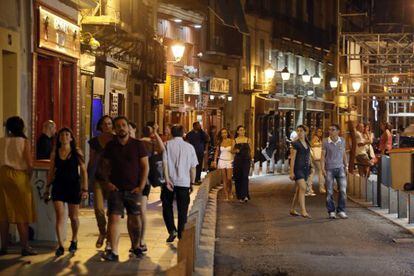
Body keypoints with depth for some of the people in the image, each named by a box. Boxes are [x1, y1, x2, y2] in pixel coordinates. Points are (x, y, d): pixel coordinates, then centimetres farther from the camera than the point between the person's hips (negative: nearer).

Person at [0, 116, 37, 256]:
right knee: (22, 213, 3)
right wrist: (29, 176, 8)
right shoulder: (24, 141, -3)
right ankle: (25, 247, 3)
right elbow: (29, 163, -7)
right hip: (19, 175, -3)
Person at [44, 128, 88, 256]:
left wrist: (85, 188, -7)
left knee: (73, 217, 11)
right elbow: (51, 172, 10)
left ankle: (74, 241, 34)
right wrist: (47, 189, 8)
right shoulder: (55, 154, 5)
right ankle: (60, 246, -7)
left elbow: (84, 171, -2)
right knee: (60, 216, -8)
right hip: (58, 186, 1)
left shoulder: (77, 152, -1)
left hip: (73, 186, -1)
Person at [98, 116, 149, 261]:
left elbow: (145, 166, 1)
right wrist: (107, 182, -1)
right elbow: (104, 166, 12)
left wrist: (141, 186, -6)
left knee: (135, 219, 8)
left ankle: (136, 246, 29)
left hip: (133, 189, 0)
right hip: (116, 189, 0)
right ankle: (113, 252, -11)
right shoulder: (110, 146, 5)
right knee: (114, 218, -10)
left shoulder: (138, 145, 0)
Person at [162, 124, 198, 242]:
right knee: (182, 210, 10)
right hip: (184, 182, 1)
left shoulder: (168, 145, -1)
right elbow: (193, 167, 4)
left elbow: (165, 163, -10)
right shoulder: (189, 147, 4)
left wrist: (167, 179, -13)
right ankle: (181, 234, 14)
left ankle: (172, 230, 1)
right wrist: (192, 182, 13)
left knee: (167, 207, 14)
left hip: (170, 181, -1)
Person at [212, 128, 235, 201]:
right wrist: (214, 161, 6)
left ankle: (230, 192, 18)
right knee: (224, 179, 0)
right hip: (222, 161, 2)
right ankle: (226, 195, 4)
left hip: (229, 161, -2)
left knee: (229, 179, -8)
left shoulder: (231, 141, 0)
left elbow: (233, 151, 0)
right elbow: (217, 152, 10)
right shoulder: (219, 142, 6)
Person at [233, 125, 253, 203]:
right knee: (238, 178, 2)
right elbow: (232, 150, 9)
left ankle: (245, 195, -18)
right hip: (237, 160, 1)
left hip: (246, 160, -1)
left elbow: (250, 150, 11)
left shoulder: (248, 140, 6)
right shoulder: (235, 140, 6)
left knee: (245, 177, -13)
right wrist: (236, 150, -11)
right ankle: (240, 196, 14)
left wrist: (251, 159, 1)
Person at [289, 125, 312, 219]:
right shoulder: (295, 143, -5)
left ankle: (292, 210, 19)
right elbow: (292, 158, -9)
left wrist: (309, 169, 17)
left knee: (299, 190, 10)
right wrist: (291, 172, -14)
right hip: (298, 168, -7)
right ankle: (303, 211, -21)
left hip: (305, 169, 7)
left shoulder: (307, 144, 14)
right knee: (303, 188, -18)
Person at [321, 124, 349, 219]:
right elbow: (323, 156, -1)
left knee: (343, 190, -3)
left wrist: (346, 166, 11)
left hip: (340, 168, 2)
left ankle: (341, 211, 7)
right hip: (329, 169, -2)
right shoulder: (325, 142, -3)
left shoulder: (342, 141, 5)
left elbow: (344, 154, 14)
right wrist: (322, 168, -9)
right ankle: (331, 211, 11)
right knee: (329, 192, 2)